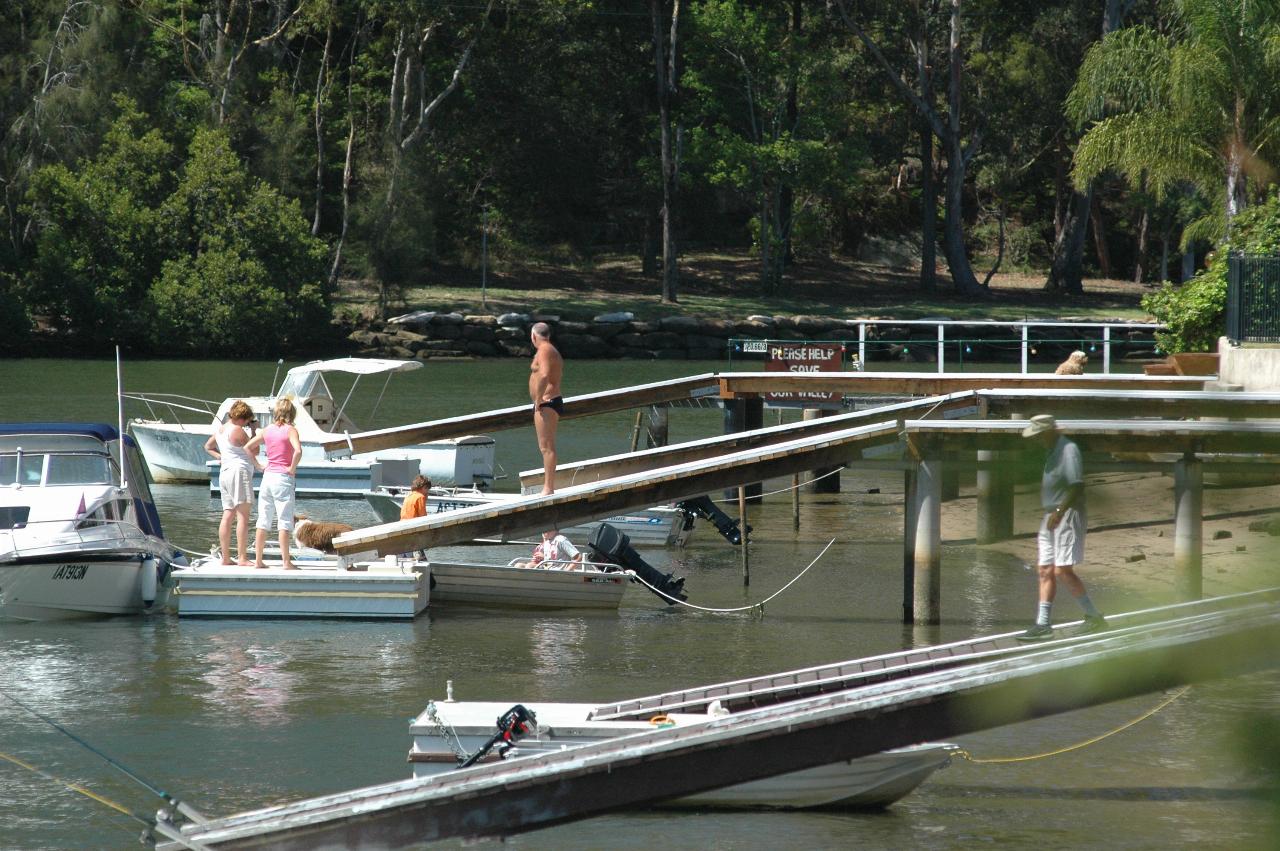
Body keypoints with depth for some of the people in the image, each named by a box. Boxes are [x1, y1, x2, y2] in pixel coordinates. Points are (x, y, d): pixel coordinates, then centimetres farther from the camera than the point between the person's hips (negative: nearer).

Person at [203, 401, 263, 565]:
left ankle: (225, 557, 5)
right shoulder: (238, 431, -11)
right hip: (239, 472, -9)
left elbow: (208, 446, 32)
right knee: (242, 515, -10)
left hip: (224, 472, 9)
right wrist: (253, 431, 5)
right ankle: (242, 558, -15)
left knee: (227, 515, 7)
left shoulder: (220, 430, 16)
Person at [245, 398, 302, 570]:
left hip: (268, 476, 5)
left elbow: (247, 447, 13)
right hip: (283, 478, -5)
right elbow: (298, 451, -26)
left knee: (263, 521, 10)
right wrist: (292, 468, -12)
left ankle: (258, 560, 12)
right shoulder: (290, 430, -9)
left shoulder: (267, 430, 7)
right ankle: (286, 561, -4)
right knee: (284, 522, -3)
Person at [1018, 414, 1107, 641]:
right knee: (1045, 570, 5)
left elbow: (1077, 486, -20)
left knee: (1062, 571, -14)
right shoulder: (1052, 452, 17)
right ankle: (1043, 624, 6)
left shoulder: (1069, 450, -13)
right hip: (1051, 517, 10)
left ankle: (1094, 617, -5)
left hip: (1067, 516, -10)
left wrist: (1059, 511, -24)